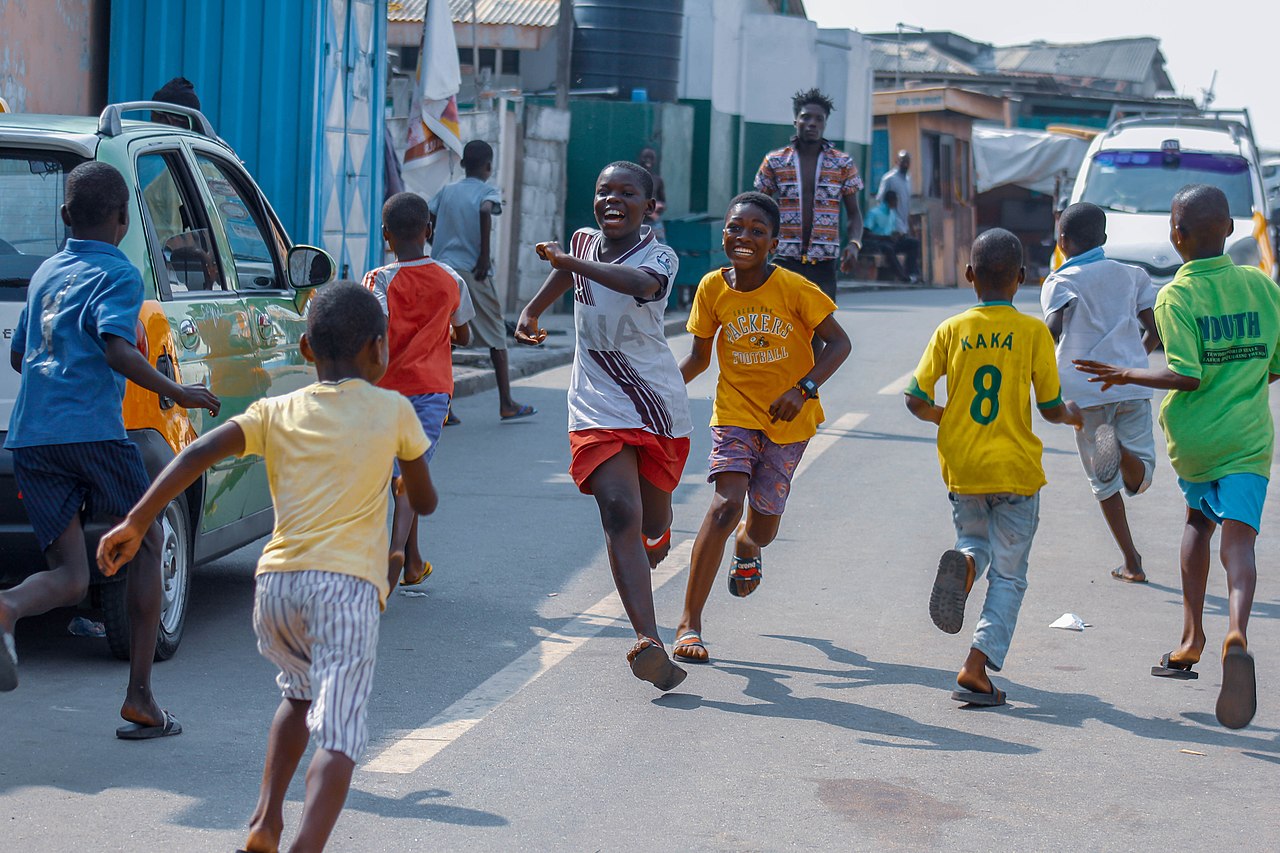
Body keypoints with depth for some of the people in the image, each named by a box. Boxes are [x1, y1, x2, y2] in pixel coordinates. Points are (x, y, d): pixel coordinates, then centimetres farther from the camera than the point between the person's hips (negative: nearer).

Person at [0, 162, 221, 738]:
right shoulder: (118, 274, 0)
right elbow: (117, 350, -17)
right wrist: (177, 394, -11)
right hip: (93, 430, -5)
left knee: (71, 577, 5)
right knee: (144, 546, 14)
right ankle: (139, 699, 9)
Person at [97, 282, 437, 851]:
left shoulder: (277, 413, 14)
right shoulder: (393, 410, 11)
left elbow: (200, 453, -2)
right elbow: (425, 501, 22)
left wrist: (137, 521, -4)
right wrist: (408, 484, 44)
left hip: (276, 580, 4)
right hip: (346, 583, -4)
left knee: (301, 694, 30)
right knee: (338, 732, -12)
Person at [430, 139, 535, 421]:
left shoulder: (447, 191, 13)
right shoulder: (488, 191, 0)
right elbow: (485, 211, -22)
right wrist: (485, 256, -17)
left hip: (442, 268, 4)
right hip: (472, 271, -4)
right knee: (496, 335, 11)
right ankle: (506, 403, 14)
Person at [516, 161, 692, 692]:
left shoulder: (659, 256, -10)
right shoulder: (584, 242, 4)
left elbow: (642, 284, -36)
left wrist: (572, 263, -44)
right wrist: (532, 310, 22)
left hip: (660, 405, -1)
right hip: (599, 406, 1)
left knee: (652, 518, 14)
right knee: (619, 512, -20)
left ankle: (655, 540, 56)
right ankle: (648, 641, -32)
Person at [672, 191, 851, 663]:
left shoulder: (794, 288, -15)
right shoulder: (712, 288, -6)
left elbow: (839, 343, -10)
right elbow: (699, 355, 6)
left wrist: (803, 389, -23)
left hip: (788, 419, 0)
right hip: (735, 411, 1)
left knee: (762, 527, 7)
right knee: (726, 505, -21)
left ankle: (746, 545, 50)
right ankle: (689, 623, -13)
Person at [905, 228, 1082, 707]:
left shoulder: (951, 330, 0)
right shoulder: (1034, 332, -5)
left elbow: (916, 400, -1)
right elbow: (1051, 410, -3)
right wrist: (1074, 415, 20)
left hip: (961, 467, 2)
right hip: (1015, 469, -2)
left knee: (975, 541, 26)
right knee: (1008, 575, 7)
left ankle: (963, 564, -10)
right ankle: (978, 666, -7)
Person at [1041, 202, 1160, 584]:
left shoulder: (1060, 281, 3)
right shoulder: (1132, 275, 14)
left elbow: (1054, 327, -15)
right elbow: (1155, 331, 13)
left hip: (1086, 391, -2)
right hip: (1132, 388, 2)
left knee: (1103, 481, 12)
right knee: (1139, 477, 8)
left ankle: (1132, 563, 5)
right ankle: (1121, 449, -26)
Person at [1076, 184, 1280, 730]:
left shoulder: (1176, 297, -9)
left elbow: (1189, 376, -18)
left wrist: (1127, 375, -7)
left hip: (1191, 438, -1)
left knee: (1198, 519, 25)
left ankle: (1192, 638, 26)